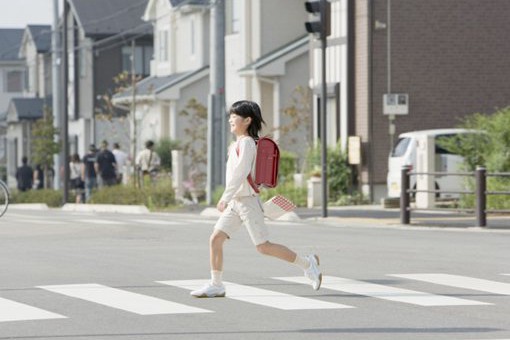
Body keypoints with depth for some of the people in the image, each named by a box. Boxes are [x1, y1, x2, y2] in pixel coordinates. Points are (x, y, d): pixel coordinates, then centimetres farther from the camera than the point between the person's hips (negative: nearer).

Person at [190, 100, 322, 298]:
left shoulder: (246, 143, -14)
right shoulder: (237, 144, 15)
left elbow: (240, 172, -23)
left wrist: (225, 198, -26)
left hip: (247, 201, -9)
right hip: (235, 202, 9)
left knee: (263, 247, -6)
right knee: (215, 239, -1)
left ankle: (307, 263, 7)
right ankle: (216, 285, 2)